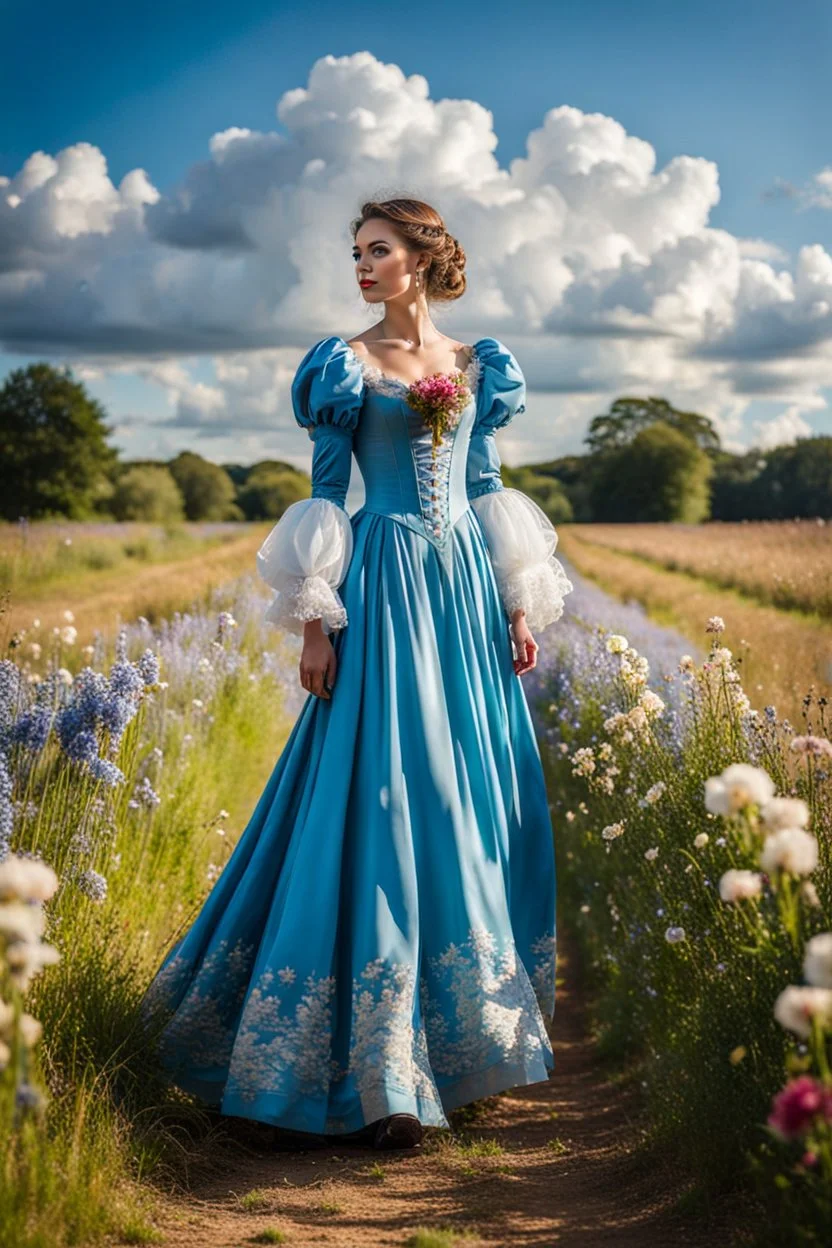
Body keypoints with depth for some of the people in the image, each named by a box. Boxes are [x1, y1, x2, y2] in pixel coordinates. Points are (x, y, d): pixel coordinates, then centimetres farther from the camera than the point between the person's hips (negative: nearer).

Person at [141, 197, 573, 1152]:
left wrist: (518, 608, 9)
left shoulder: (476, 363, 13)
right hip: (386, 587, -4)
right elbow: (324, 494, -1)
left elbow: (488, 488, 14)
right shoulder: (347, 363, 2)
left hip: (466, 584, 5)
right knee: (383, 798, -9)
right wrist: (316, 626, -8)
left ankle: (469, 1031, 23)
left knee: (471, 798, 7)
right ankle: (384, 1078, -4)